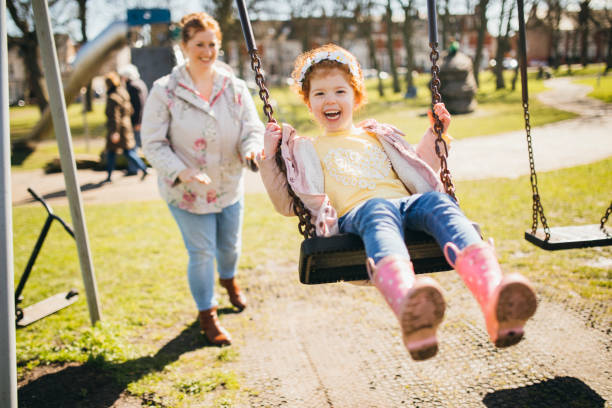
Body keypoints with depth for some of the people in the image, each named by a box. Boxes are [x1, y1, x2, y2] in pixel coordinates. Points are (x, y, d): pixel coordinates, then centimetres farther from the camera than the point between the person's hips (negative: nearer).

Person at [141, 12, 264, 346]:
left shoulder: (235, 88, -5)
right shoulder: (165, 92, -14)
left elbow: (253, 129, -7)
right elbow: (153, 144, -15)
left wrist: (252, 149, -32)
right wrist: (183, 172, -31)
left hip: (230, 187, 4)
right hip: (187, 192, -4)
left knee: (230, 246, 22)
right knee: (202, 253, 2)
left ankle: (228, 280, 58)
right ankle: (207, 314, 27)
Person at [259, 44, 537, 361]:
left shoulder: (378, 137, 37)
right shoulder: (307, 151, 29)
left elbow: (423, 175, 42)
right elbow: (287, 204, 19)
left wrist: (435, 134, 32)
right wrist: (270, 157, 10)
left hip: (408, 204, 4)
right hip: (356, 213, -3)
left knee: (437, 200, -33)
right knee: (379, 211, -40)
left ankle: (496, 304, -60)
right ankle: (411, 311, -73)